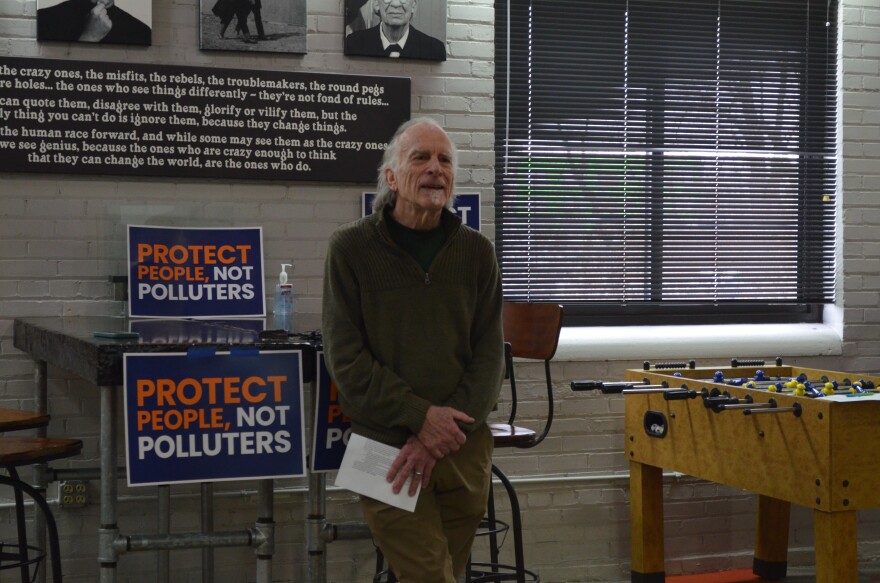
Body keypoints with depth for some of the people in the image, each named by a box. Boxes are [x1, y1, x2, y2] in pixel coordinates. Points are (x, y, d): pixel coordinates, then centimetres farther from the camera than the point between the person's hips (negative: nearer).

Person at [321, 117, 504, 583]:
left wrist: (440, 438, -10)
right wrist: (420, 417, -15)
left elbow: (489, 355, 2)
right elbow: (345, 358, -7)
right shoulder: (351, 248, -2)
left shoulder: (476, 252, 6)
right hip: (388, 450, -3)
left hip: (463, 448, 4)